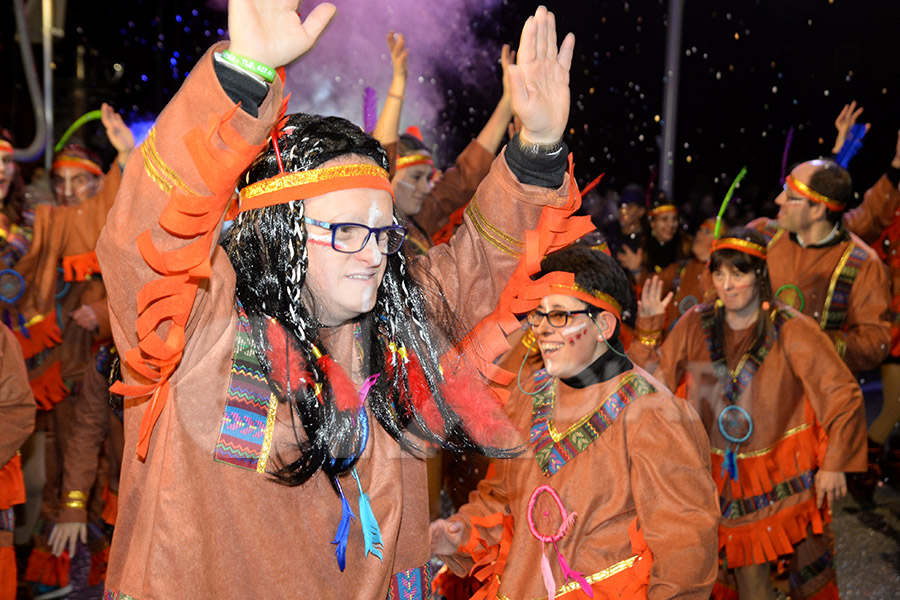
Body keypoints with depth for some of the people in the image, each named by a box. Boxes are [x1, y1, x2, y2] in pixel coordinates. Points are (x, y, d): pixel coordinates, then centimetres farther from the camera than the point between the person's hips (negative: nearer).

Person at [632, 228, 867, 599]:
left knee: (808, 565, 6)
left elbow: (842, 394, -7)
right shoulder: (696, 324, -2)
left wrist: (834, 464, -8)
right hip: (724, 472, 2)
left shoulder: (791, 330, -10)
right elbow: (657, 382, -1)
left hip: (785, 470, -2)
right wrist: (648, 331, -12)